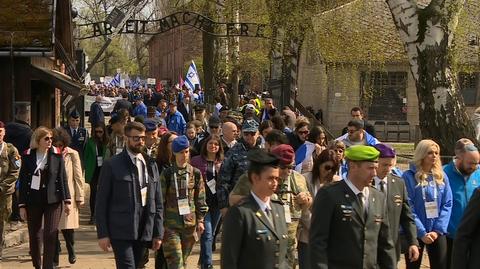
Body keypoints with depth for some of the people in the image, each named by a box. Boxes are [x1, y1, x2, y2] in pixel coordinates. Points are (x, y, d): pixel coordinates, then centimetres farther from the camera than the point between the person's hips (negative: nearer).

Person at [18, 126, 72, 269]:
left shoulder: (57, 155, 0)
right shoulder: (28, 156, 0)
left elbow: (63, 178, 4)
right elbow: (23, 181, 2)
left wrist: (67, 200, 1)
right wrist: (22, 205, 0)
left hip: (53, 200, -1)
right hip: (33, 201, 1)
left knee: (50, 236, -7)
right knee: (34, 236, 9)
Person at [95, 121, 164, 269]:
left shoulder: (151, 165, 11)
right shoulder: (112, 165, -2)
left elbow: (158, 202, 12)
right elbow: (101, 202, -3)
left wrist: (158, 233, 7)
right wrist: (102, 234, -7)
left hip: (144, 233, 5)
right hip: (121, 232, -5)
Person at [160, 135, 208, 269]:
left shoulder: (195, 173, 3)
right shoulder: (167, 174, -3)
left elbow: (200, 198, 8)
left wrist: (200, 220, 4)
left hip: (190, 223, 3)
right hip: (171, 224, -3)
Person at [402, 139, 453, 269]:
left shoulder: (441, 176, 6)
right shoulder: (409, 176, -7)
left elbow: (447, 204, 2)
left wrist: (438, 229, -9)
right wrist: (421, 232, -16)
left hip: (437, 232, 3)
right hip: (415, 233, -3)